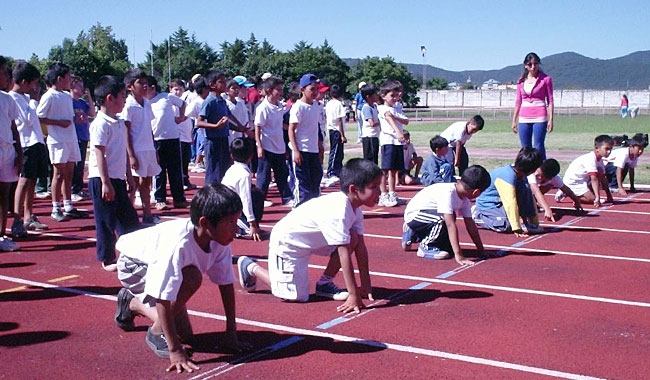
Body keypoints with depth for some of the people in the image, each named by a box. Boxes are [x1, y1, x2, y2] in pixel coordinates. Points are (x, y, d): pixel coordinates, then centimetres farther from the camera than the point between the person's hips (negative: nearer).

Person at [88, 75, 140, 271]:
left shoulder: (120, 123, 13)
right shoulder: (100, 124, -14)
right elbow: (100, 154, -18)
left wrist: (128, 175, 19)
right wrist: (106, 183, -21)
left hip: (118, 179, 9)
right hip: (102, 180, -9)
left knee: (129, 218, 14)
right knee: (106, 221, 0)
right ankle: (107, 260, 11)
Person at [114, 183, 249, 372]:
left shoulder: (219, 242, -24)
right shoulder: (179, 244, -43)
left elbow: (226, 284, -12)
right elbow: (163, 300, -41)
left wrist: (231, 332, -11)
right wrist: (175, 351, -39)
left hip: (157, 265, 7)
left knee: (185, 334, 10)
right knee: (191, 277, -34)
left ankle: (133, 303, 33)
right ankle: (157, 332, -10)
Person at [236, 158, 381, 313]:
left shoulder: (354, 207, -7)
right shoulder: (338, 210, -35)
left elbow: (360, 245, -3)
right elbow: (344, 254, -36)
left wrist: (366, 285, -5)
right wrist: (353, 295, -34)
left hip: (312, 240, 9)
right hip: (285, 240, -9)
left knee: (352, 238, -8)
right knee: (297, 295, -9)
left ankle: (325, 283, 8)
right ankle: (250, 267, 10)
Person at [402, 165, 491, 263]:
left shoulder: (465, 199, -5)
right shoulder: (447, 193, -32)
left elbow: (471, 225, 0)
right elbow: (451, 225, -36)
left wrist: (482, 251, -1)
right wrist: (458, 255, -38)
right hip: (413, 214, -9)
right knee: (443, 218, -33)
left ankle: (412, 235, 22)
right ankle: (426, 247, -11)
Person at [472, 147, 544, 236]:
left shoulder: (521, 177, -2)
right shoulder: (508, 178, -30)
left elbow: (529, 198, 3)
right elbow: (510, 204, -34)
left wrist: (535, 223, 4)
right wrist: (516, 229, -35)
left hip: (499, 202, 8)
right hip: (488, 205, -8)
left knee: (525, 189, -13)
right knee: (507, 226, -29)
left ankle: (527, 224, -7)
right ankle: (478, 216, -5)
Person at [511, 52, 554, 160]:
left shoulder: (545, 79, 0)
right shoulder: (521, 81, 11)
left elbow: (550, 100, 0)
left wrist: (551, 119, -8)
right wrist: (514, 120, 13)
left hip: (539, 117, -4)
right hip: (524, 118, 4)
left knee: (538, 147, -8)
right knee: (525, 148, 4)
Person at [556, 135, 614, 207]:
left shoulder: (599, 160, 5)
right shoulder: (591, 159, -25)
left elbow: (603, 179, 9)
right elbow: (594, 179, -31)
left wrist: (609, 196, 6)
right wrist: (597, 198, -36)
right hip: (572, 182, -10)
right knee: (593, 199, -18)